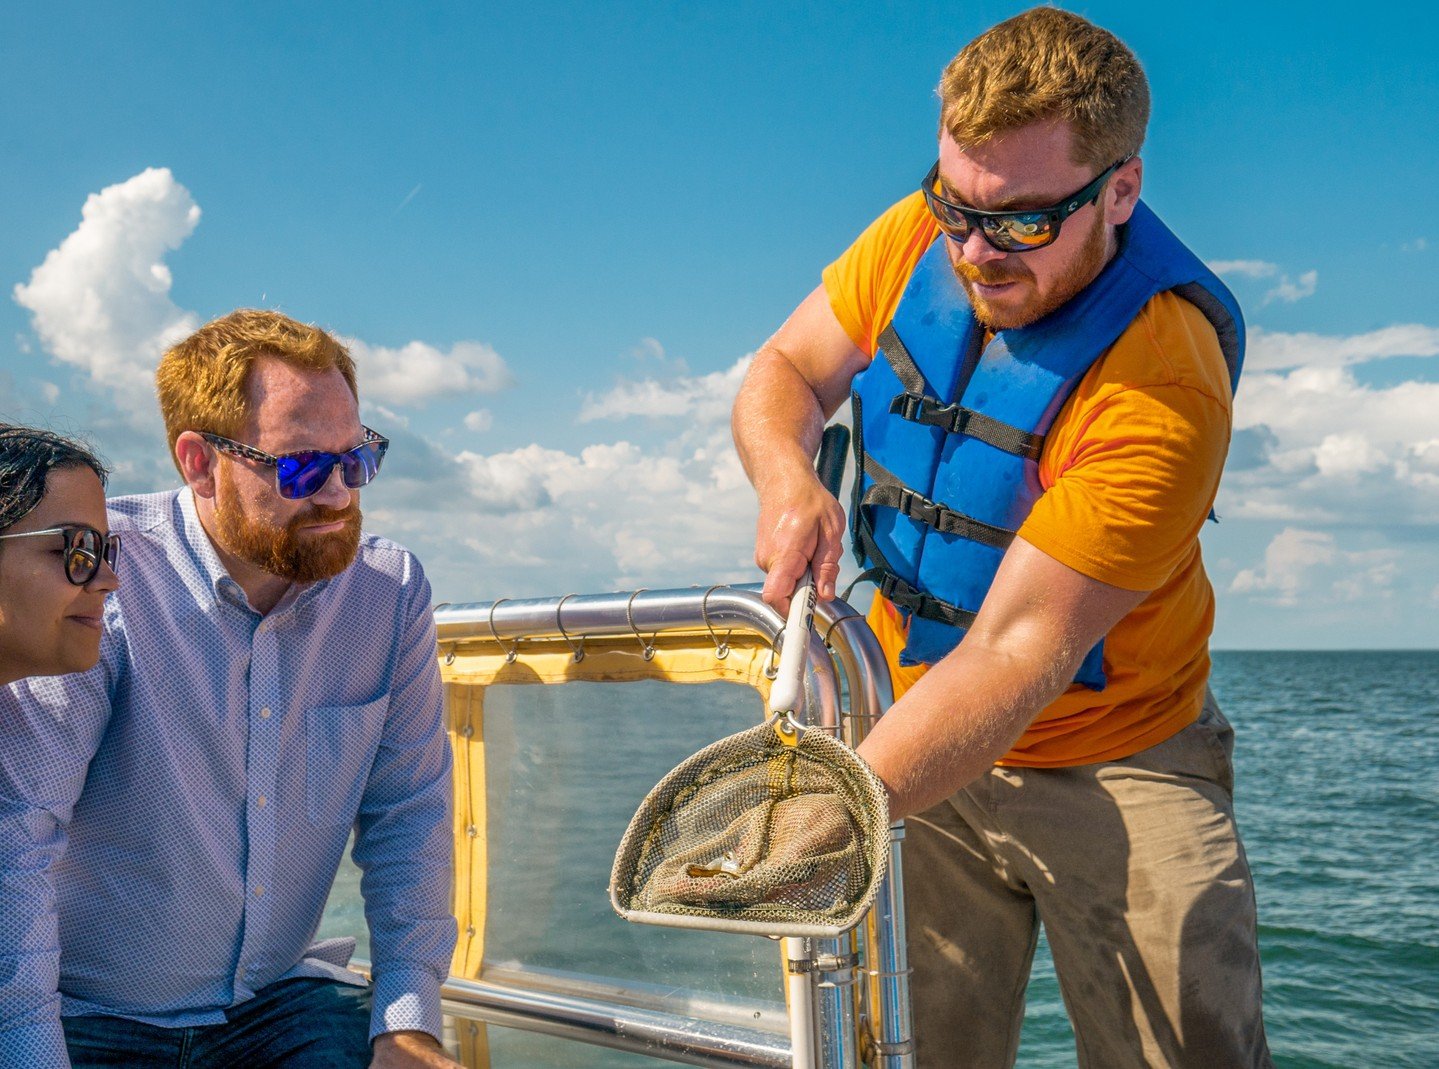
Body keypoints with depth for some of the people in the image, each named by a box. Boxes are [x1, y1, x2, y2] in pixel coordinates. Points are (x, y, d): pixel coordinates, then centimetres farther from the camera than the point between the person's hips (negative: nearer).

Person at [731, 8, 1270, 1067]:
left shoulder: (1164, 388, -28)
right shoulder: (920, 239, -10)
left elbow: (1017, 652, -31)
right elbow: (784, 372, 3)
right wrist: (788, 479, -21)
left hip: (1112, 766, -4)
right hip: (920, 726, 4)